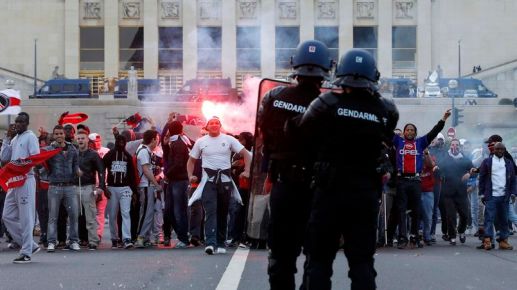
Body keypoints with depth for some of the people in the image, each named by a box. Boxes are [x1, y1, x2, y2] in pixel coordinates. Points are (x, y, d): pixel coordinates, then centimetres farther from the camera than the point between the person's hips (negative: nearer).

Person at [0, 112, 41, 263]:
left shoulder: (30, 137, -4)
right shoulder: (14, 139, 19)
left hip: (26, 180, -9)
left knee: (25, 218, -5)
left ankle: (26, 253, -1)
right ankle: (31, 245, 14)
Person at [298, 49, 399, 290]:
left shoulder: (327, 103, -8)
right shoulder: (386, 111, -1)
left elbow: (303, 133, -3)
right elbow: (384, 142, 4)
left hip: (330, 190, -2)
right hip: (367, 193, 2)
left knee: (319, 260, 6)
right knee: (362, 262, 8)